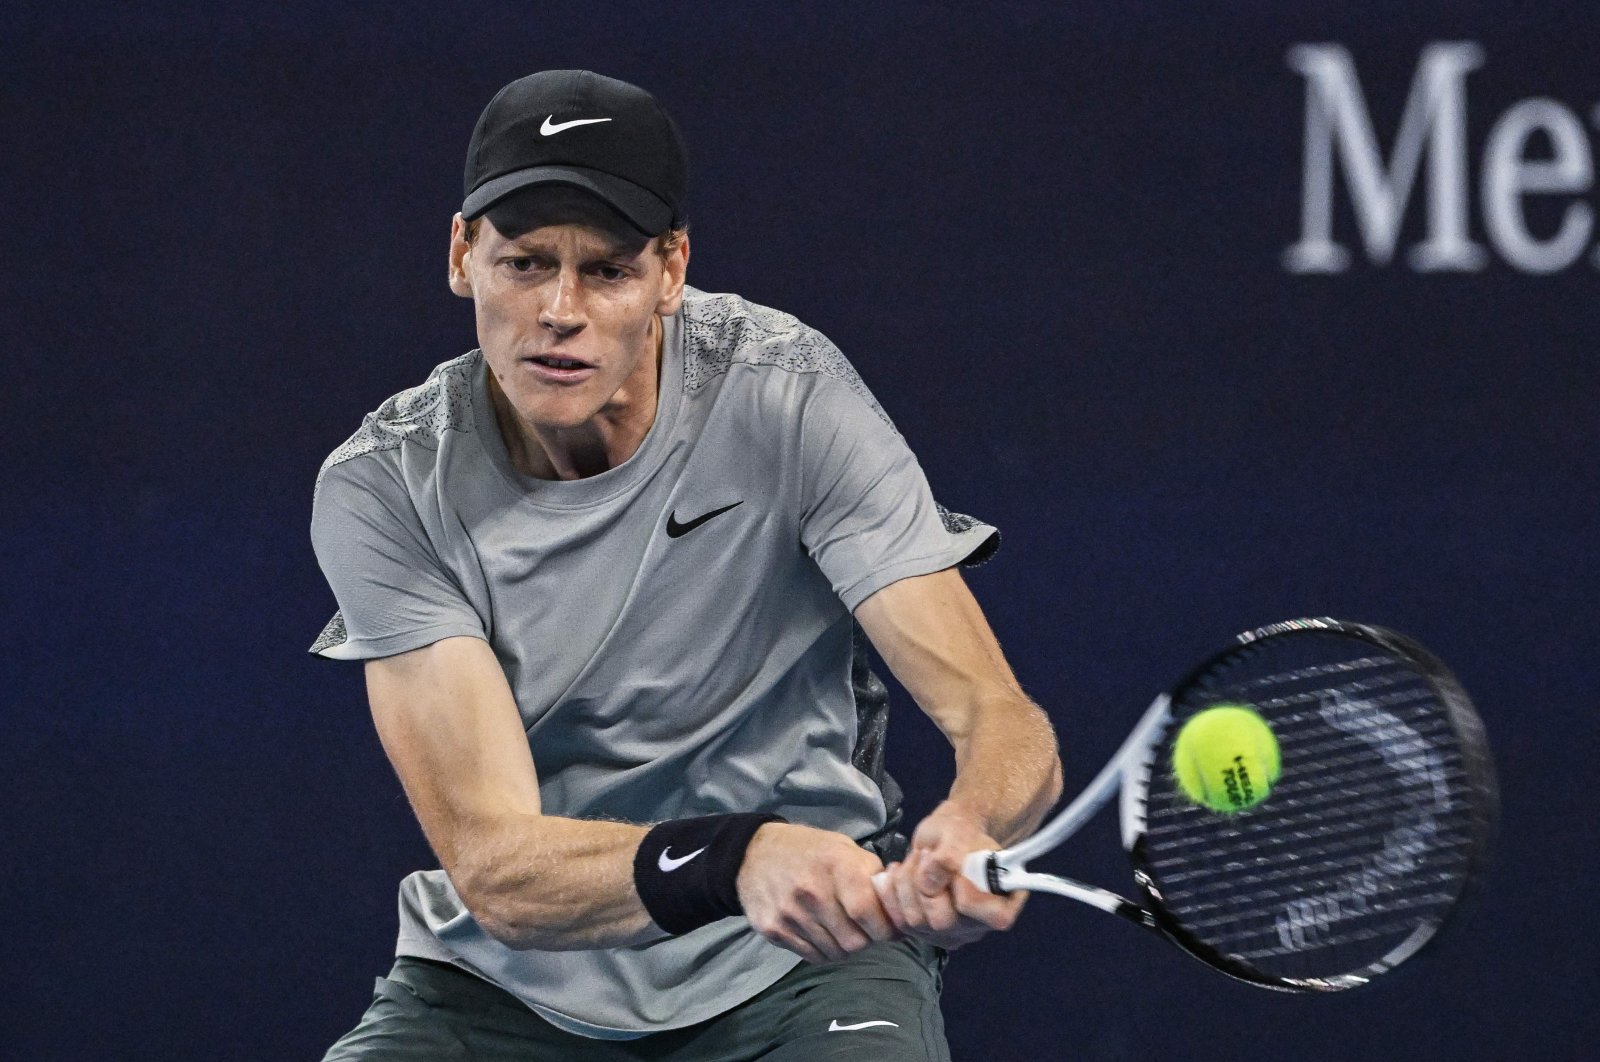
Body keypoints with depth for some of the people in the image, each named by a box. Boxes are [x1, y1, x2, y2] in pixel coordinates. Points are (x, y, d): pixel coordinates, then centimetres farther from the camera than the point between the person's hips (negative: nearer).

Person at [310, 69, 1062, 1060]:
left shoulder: (783, 392, -15)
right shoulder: (385, 486, -14)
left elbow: (1002, 719, -20)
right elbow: (494, 868, -24)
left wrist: (969, 832, -45)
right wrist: (735, 860, -44)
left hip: (801, 961, -1)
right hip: (512, 982, 2)